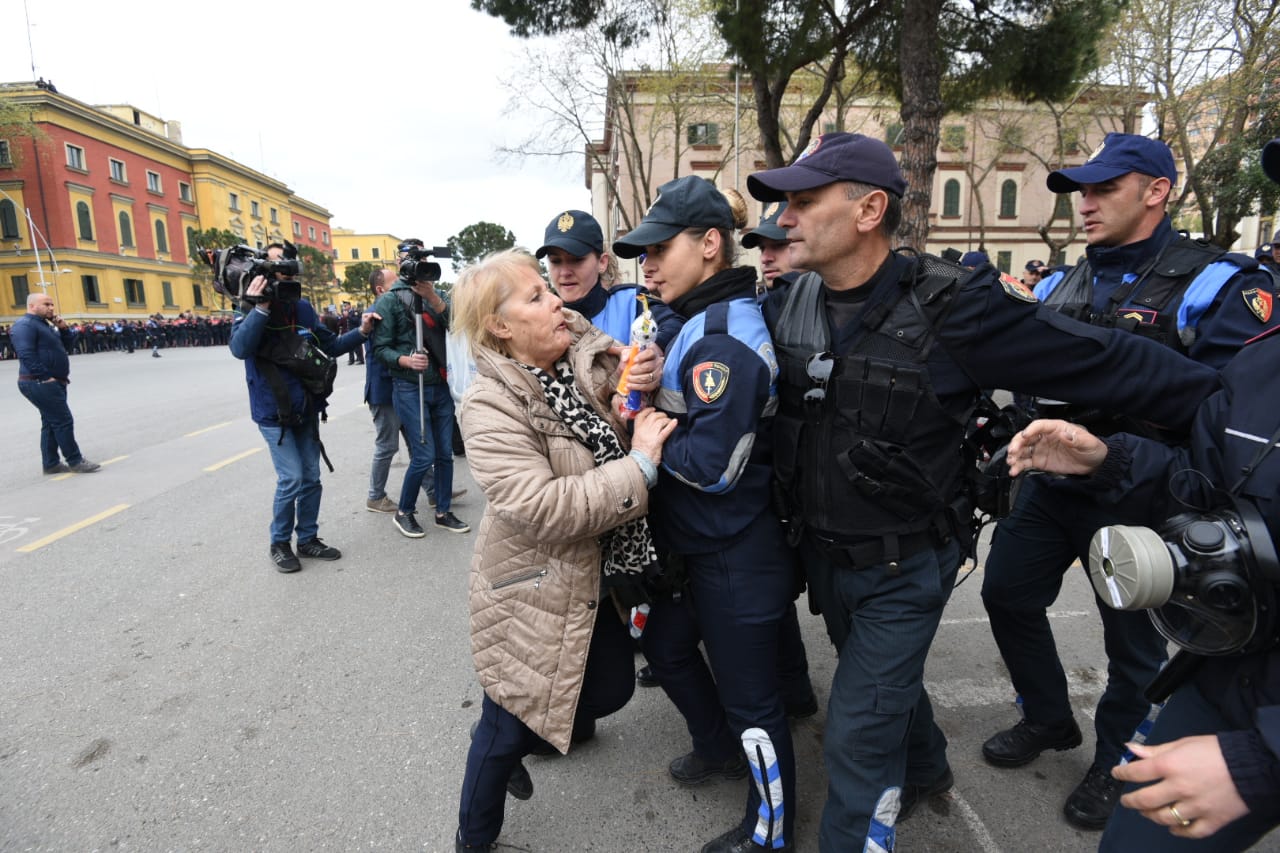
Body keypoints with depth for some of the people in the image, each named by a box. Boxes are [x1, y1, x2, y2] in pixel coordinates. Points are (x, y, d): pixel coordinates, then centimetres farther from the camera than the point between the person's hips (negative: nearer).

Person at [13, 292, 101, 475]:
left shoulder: (43, 324, 17)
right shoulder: (24, 325, -14)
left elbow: (65, 345, 21)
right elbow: (27, 355, -24)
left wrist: (63, 329, 4)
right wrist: (46, 377, -23)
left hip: (52, 383, 10)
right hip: (40, 384, -10)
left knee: (51, 423, 12)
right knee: (63, 421, -8)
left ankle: (51, 464, 18)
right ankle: (75, 461, -2)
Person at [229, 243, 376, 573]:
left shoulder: (303, 307, 4)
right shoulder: (251, 308, -10)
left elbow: (330, 346, 10)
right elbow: (239, 349, -27)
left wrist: (361, 332, -4)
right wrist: (260, 307, -34)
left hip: (306, 408, 5)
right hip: (273, 412, -5)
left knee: (311, 477, 11)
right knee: (291, 478, -8)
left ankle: (308, 539, 26)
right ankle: (279, 544, 13)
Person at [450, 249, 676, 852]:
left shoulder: (589, 359, -3)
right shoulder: (490, 406, -22)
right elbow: (542, 509, -32)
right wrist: (639, 465, -28)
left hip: (599, 579, 7)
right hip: (535, 593, -6)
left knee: (611, 688, 22)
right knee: (509, 727, 12)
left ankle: (556, 724, 55)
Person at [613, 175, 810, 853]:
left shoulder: (723, 341, -25)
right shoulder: (703, 320, 7)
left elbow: (712, 466, -28)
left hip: (737, 559, -10)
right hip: (702, 545, 10)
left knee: (749, 697, 10)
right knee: (667, 644, 28)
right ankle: (718, 747, 54)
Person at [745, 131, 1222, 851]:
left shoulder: (949, 306, -23)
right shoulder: (788, 306, -7)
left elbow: (1104, 361, -17)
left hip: (905, 567, -6)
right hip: (821, 551, 6)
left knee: (858, 737, 1)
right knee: (884, 678, 29)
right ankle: (926, 770, 58)